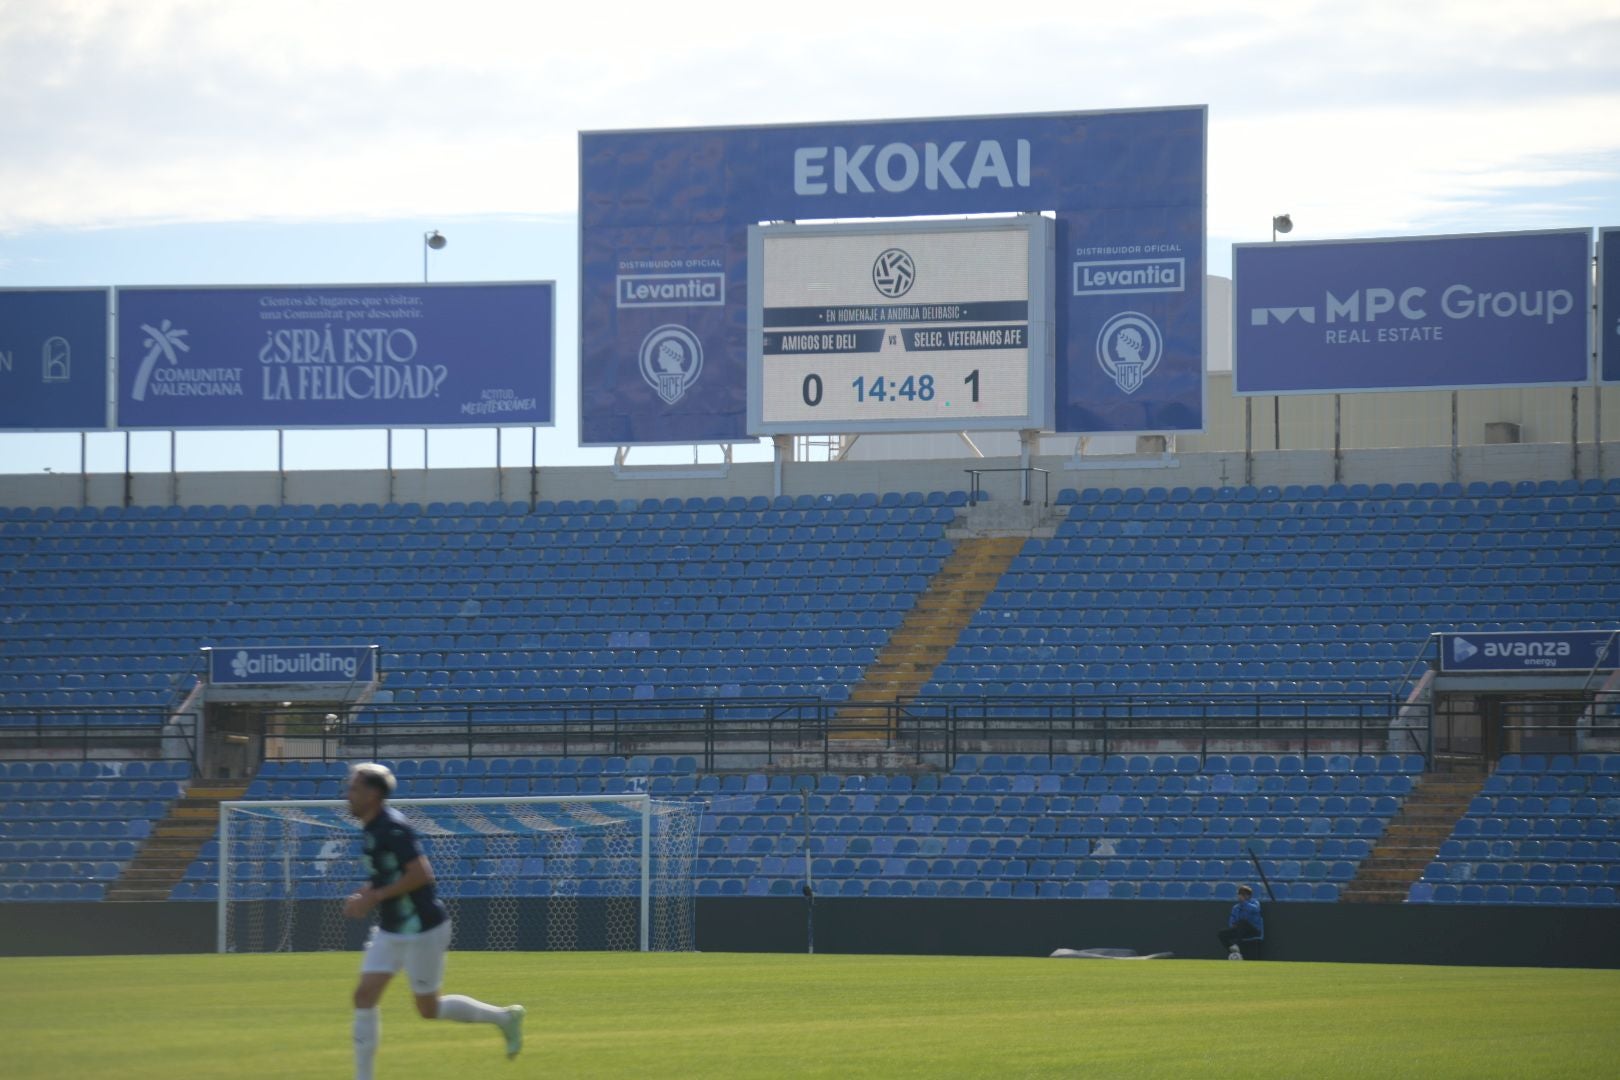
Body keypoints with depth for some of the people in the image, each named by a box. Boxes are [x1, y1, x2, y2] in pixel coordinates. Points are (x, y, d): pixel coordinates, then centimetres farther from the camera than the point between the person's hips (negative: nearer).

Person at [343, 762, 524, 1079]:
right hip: (390, 931, 9)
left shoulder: (392, 829, -21)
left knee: (429, 1009, 3)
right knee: (364, 996, 0)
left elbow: (421, 874, -28)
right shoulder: (370, 828, 8)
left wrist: (374, 897, -24)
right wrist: (364, 896, 4)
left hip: (422, 931, -9)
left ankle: (503, 1018, 21)